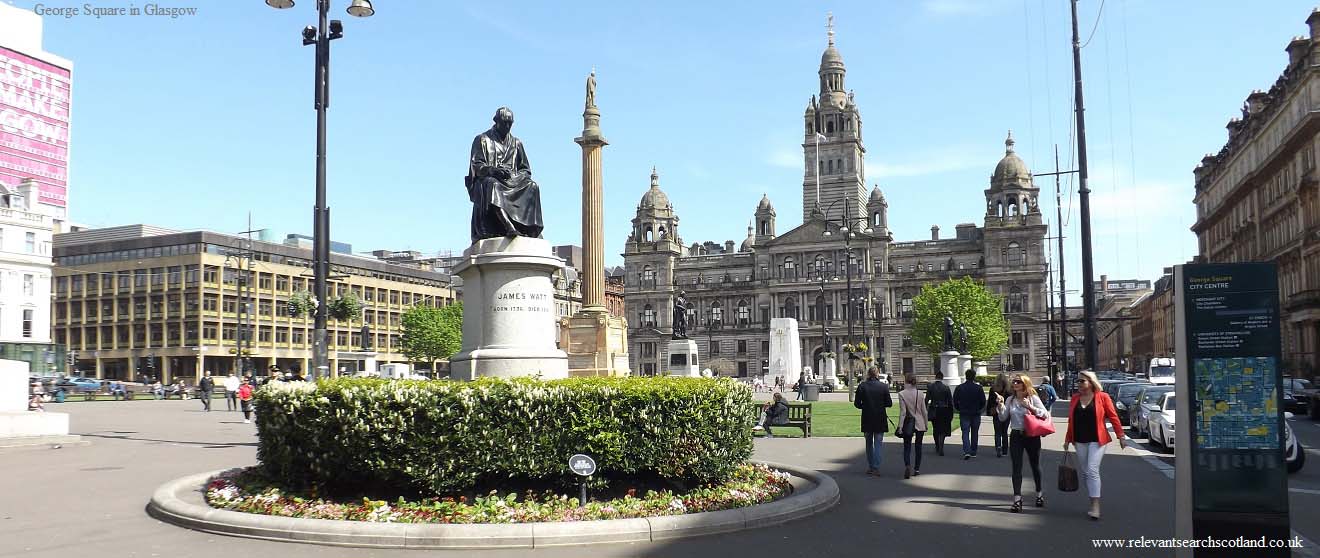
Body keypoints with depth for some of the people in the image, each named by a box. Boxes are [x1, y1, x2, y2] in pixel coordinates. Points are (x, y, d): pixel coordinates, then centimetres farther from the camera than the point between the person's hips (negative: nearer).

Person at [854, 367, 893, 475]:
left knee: (869, 444, 15)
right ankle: (876, 467, -4)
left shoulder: (862, 386, -5)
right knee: (878, 444, 4)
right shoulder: (884, 386, -7)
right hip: (880, 420, -1)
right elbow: (889, 403, -6)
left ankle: (870, 467, 18)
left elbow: (857, 403, -4)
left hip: (867, 420, 1)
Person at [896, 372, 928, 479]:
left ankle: (907, 465, -18)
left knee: (907, 447, 5)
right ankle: (917, 469, 19)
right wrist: (925, 425, 12)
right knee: (918, 447, 14)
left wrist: (900, 426, -10)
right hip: (920, 424, 2)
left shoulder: (902, 394, -11)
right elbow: (924, 411, 2)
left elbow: (902, 412, -13)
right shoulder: (919, 394, -2)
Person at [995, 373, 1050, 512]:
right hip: (1015, 436, 2)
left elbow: (1045, 415, -10)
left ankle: (1039, 493, 34)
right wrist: (1001, 406, -12)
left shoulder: (1033, 398, -4)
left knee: (1035, 466, 14)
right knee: (1016, 467, -3)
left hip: (1032, 435, -2)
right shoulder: (1010, 399, 4)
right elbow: (1002, 418, 4)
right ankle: (1017, 499, -3)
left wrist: (1031, 407, -21)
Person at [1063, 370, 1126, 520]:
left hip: (1097, 440, -5)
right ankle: (1093, 501, 20)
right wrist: (1067, 440, 14)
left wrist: (1120, 436, -6)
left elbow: (1113, 417, -3)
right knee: (1084, 472, 8)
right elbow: (1071, 421, 14)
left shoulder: (1102, 397, -4)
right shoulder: (1075, 399, 9)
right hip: (1080, 441, 5)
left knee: (1092, 470, -15)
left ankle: (1096, 506, -13)